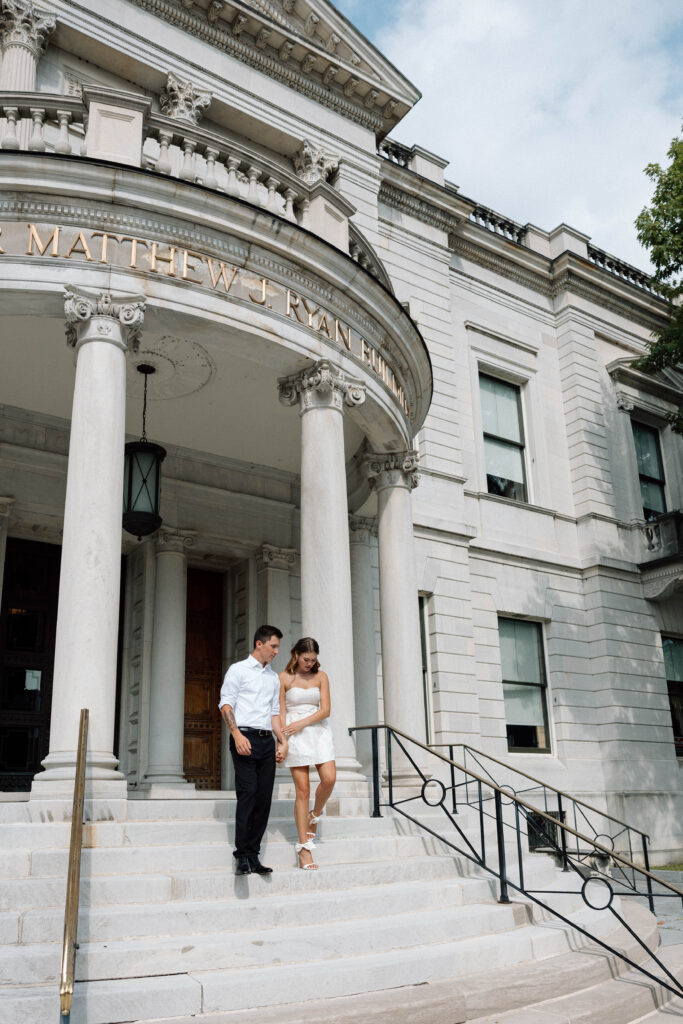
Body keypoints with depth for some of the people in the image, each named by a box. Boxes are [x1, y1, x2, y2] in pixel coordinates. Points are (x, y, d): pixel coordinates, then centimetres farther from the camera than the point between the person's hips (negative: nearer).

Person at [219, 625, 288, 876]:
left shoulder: (274, 677, 21)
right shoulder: (238, 670, 4)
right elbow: (226, 704, -3)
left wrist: (283, 740, 10)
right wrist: (237, 735, -15)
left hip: (267, 740, 6)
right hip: (245, 737, -6)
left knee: (264, 797, 1)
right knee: (248, 793, -13)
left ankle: (253, 855, 6)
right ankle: (242, 856, -8)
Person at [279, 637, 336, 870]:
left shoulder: (321, 677, 6)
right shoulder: (284, 678, 2)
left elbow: (325, 710, 0)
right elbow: (281, 712, 1)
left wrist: (300, 723, -12)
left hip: (318, 732, 2)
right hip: (295, 737, -2)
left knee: (329, 778, -17)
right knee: (302, 790, -6)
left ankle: (315, 815, 15)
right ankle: (304, 849, 0)